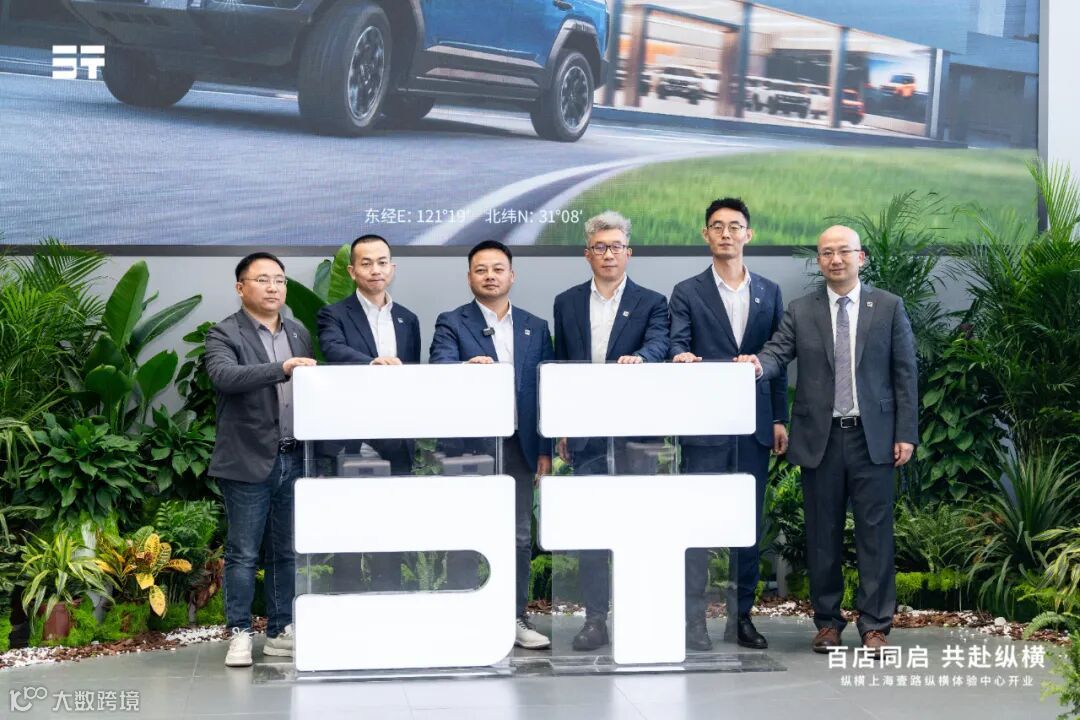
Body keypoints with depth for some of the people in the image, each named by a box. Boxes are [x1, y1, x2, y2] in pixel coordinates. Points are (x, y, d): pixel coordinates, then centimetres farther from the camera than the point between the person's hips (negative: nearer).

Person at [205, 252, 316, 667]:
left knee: (287, 552, 10)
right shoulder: (224, 335, -4)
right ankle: (240, 634, 7)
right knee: (243, 553, 0)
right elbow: (224, 376, -23)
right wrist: (282, 368, -34)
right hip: (249, 461, -5)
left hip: (294, 459, 5)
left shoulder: (299, 334, 14)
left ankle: (280, 632, 18)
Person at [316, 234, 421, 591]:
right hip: (351, 441, -4)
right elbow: (335, 351, -22)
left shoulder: (408, 320, 14)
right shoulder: (334, 315, -1)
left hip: (396, 444, 5)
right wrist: (373, 362, -41)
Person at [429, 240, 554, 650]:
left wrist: (545, 449, 3)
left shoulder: (535, 328, 13)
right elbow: (441, 369, -15)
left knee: (520, 536, 6)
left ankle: (515, 618, 14)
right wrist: (468, 365, -37)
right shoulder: (451, 324, 3)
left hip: (520, 447, 3)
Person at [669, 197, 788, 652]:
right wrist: (682, 356, -30)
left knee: (749, 521, 7)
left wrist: (780, 418, 6)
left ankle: (741, 616, 15)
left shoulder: (769, 292, 12)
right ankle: (693, 620, 0)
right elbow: (677, 346, -6)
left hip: (754, 424, 3)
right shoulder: (687, 293, 4)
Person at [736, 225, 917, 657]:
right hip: (820, 438, 1)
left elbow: (905, 373, 4)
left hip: (872, 437, -1)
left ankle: (875, 625, 5)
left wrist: (906, 433, -2)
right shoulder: (800, 312, 8)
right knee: (822, 535, 7)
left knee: (875, 532, -1)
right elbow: (778, 353, -3)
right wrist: (759, 365, -27)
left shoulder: (888, 307, 5)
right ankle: (827, 621, 17)